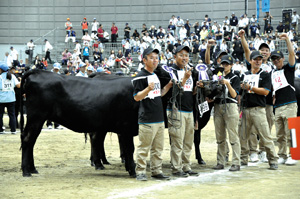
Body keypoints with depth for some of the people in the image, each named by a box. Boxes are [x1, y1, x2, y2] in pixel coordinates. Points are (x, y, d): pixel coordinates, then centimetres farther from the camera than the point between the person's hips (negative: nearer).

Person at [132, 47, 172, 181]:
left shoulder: (156, 76, 18)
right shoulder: (140, 77, -9)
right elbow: (136, 97, -15)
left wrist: (168, 86, 14)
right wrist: (148, 89, -29)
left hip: (159, 119, 9)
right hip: (147, 120, -9)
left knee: (158, 148, 12)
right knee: (143, 147, -5)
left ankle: (156, 171, 19)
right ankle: (140, 172, 2)